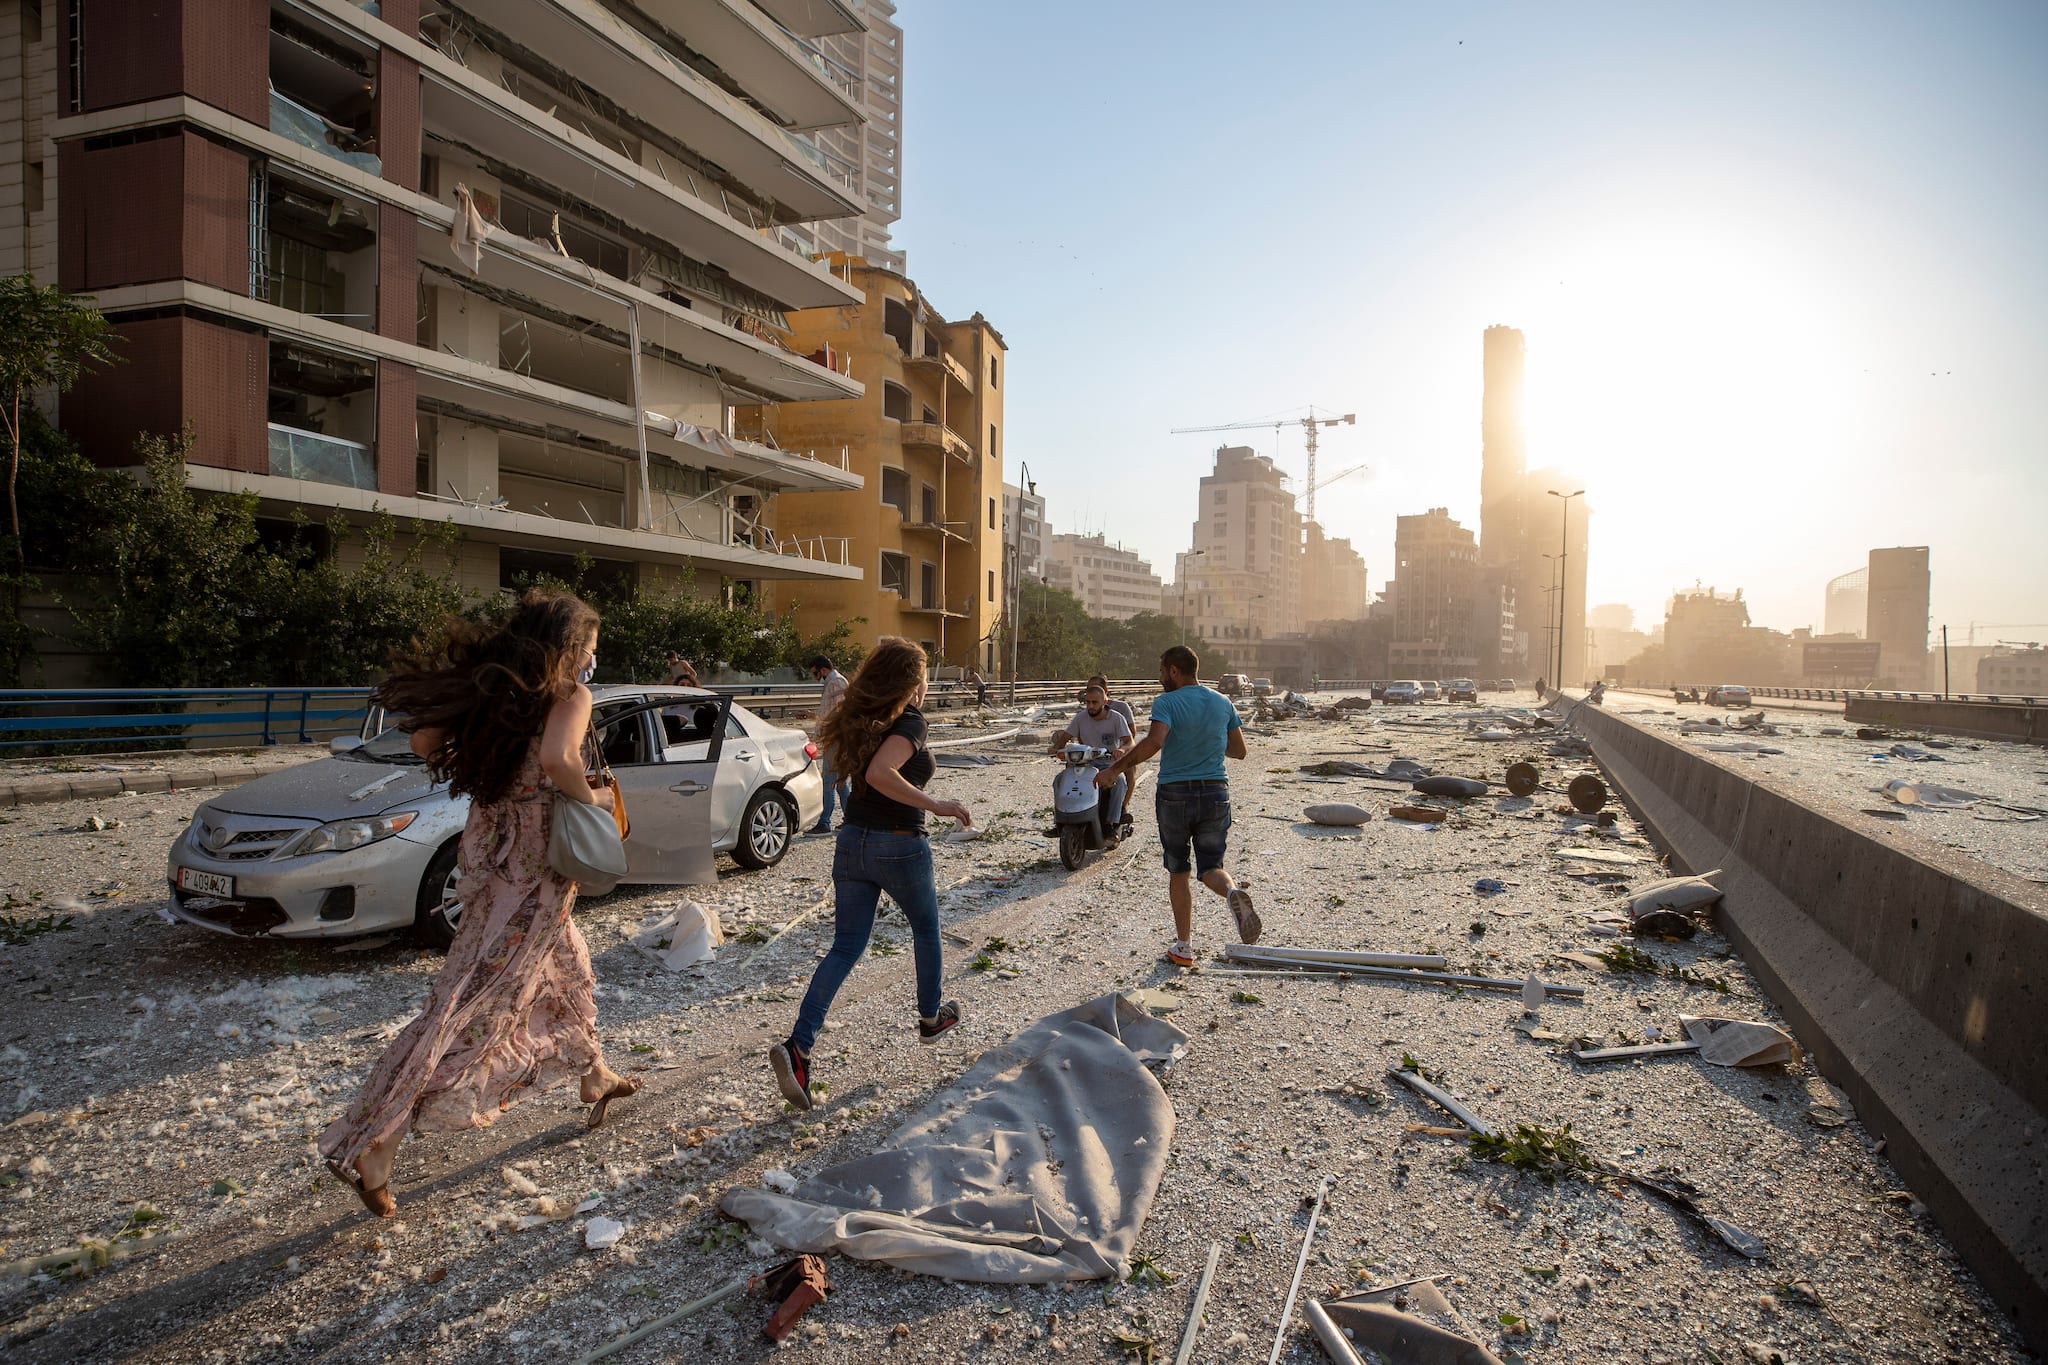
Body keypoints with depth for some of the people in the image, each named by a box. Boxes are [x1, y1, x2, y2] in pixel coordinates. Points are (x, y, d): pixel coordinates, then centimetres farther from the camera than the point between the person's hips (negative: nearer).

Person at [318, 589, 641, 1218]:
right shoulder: (571, 695, -16)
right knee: (473, 1001, -3)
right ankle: (370, 1143, 1)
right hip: (531, 866, -9)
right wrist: (589, 796, -18)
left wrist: (490, 769, 12)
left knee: (568, 970, 25)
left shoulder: (493, 686, 4)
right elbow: (556, 758, -35)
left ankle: (596, 1080, 44)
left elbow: (425, 740, 4)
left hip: (490, 843, 9)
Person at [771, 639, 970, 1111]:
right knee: (926, 928, 21)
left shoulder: (860, 719, 5)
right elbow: (880, 774, -31)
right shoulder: (910, 722, -16)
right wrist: (935, 804, -25)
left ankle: (798, 1046, -8)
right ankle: (931, 1017, 39)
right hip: (899, 846, -6)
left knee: (846, 946, 6)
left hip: (852, 842, 6)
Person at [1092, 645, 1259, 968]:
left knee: (1178, 874, 11)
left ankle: (1184, 947, 17)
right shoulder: (1223, 704, 8)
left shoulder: (1166, 703, -9)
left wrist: (1114, 769, -18)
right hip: (1216, 794, 3)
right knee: (1210, 867, 9)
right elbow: (1239, 750, 13)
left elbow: (1153, 742, -26)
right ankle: (1234, 892, -26)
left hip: (1175, 795, -3)